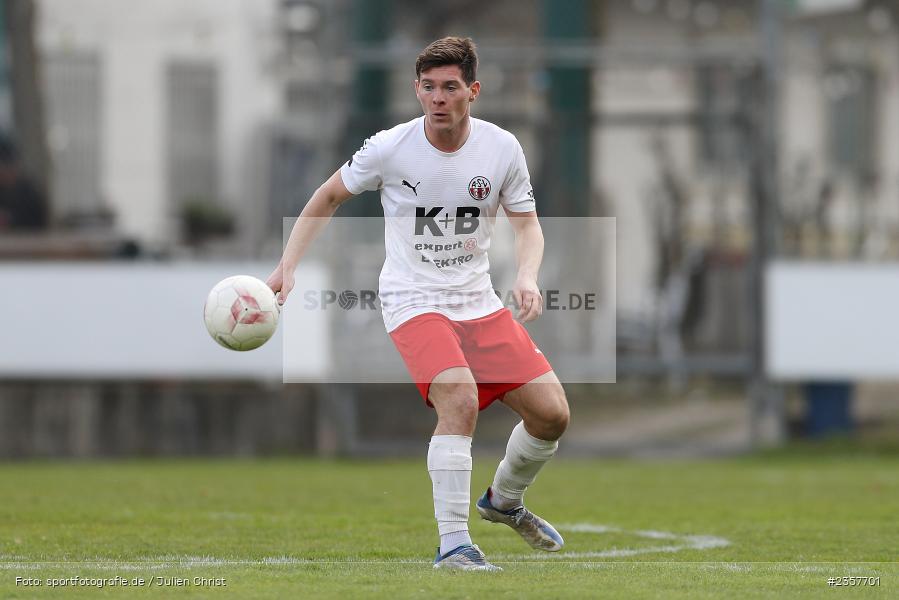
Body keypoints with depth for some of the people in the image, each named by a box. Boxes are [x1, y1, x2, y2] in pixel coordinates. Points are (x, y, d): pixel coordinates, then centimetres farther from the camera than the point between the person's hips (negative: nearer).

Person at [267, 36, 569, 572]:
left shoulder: (502, 149, -5)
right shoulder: (390, 149, -11)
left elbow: (528, 225, 5)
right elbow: (329, 197, 5)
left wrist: (527, 277, -15)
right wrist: (288, 267, -2)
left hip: (479, 302, 4)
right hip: (414, 302, -4)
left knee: (552, 413, -2)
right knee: (460, 398, -30)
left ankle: (505, 500, 29)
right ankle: (453, 544, -25)